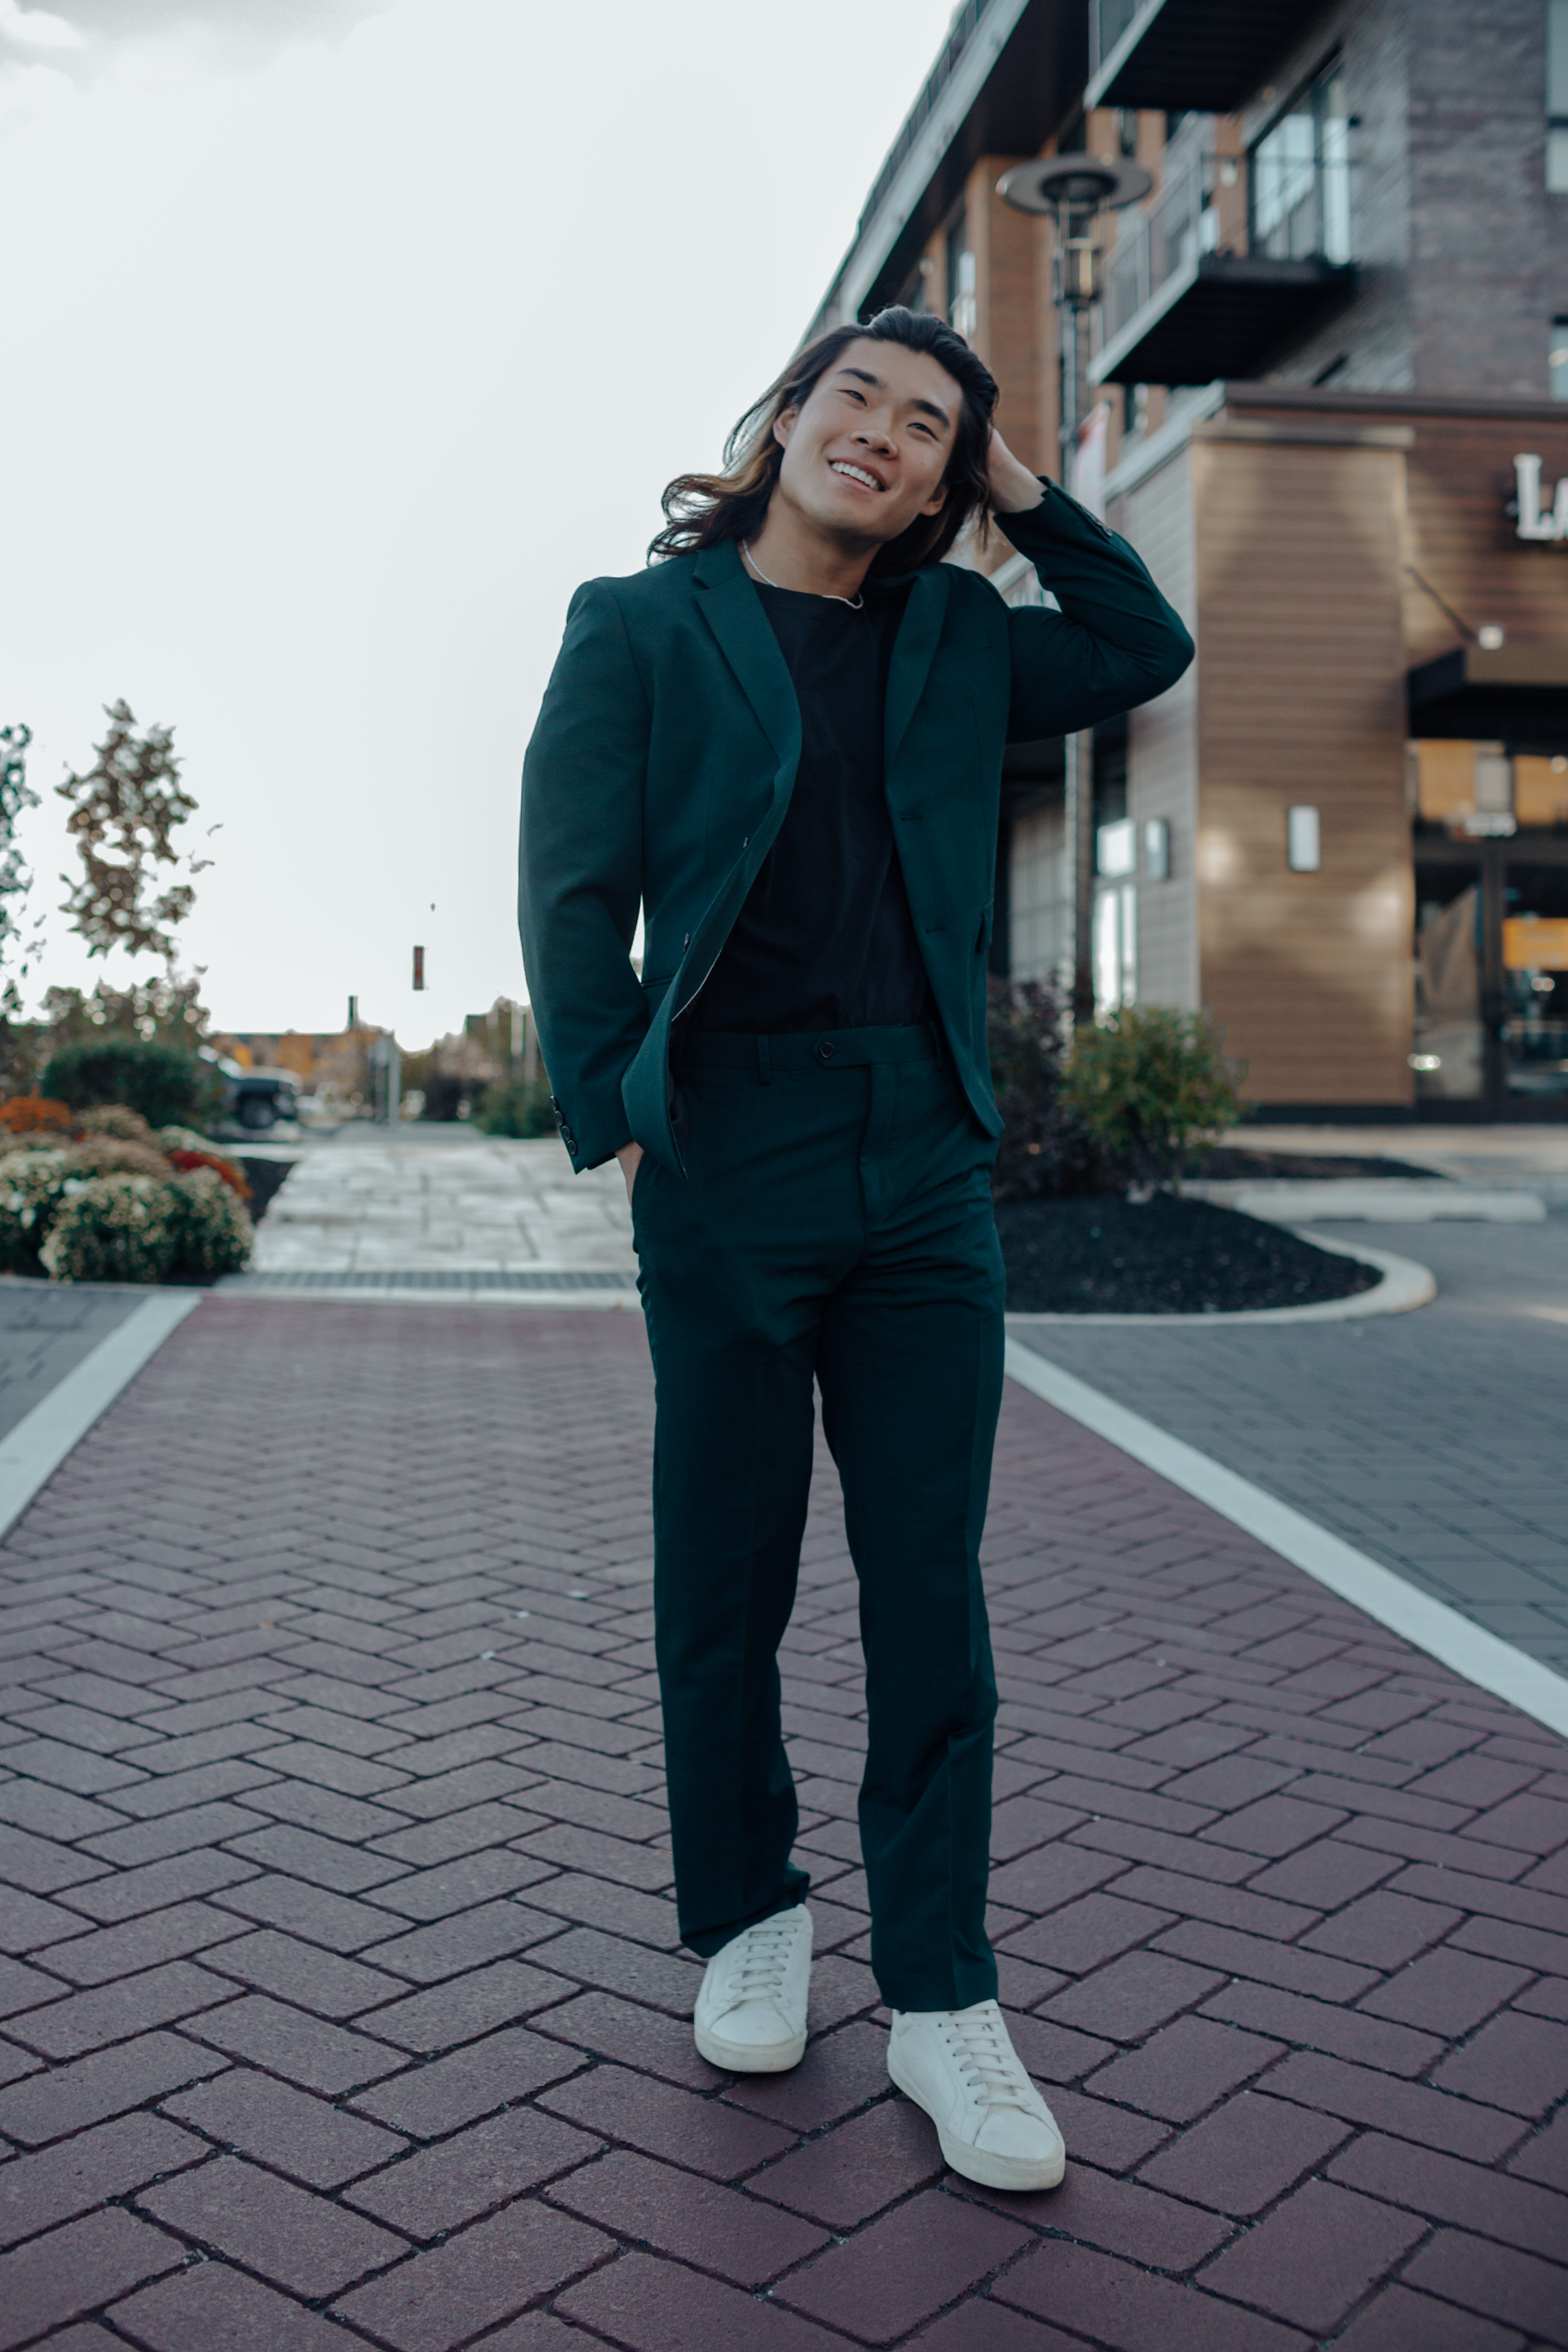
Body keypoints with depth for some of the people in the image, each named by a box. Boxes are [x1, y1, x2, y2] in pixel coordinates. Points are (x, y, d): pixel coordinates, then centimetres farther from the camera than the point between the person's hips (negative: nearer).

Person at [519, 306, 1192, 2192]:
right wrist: (614, 1121, -7)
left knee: (931, 1593, 4)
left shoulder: (956, 636, 16)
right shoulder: (642, 624, 6)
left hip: (928, 1170, 3)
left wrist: (1025, 491, 16)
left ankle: (938, 1998, 16)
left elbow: (1148, 652, 26)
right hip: (731, 1160, -3)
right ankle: (747, 1921, 29)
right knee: (724, 1584, 8)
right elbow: (571, 887, 1)